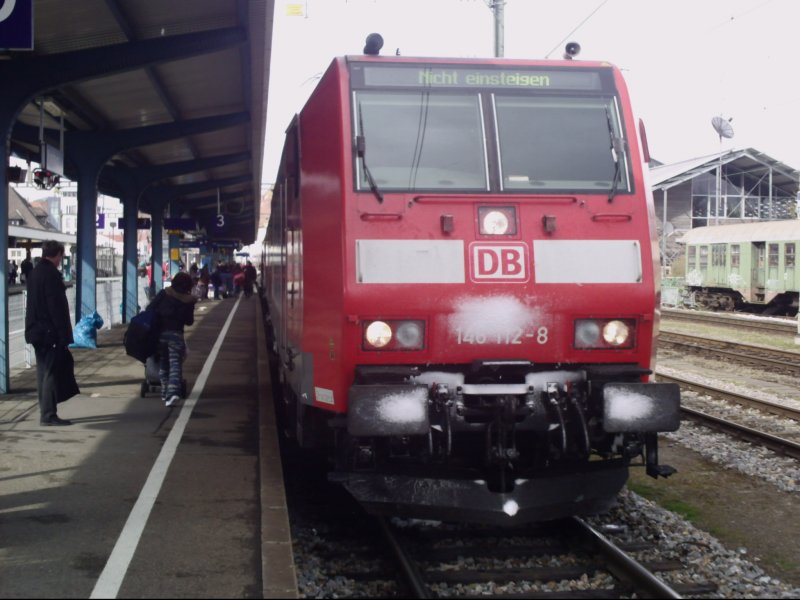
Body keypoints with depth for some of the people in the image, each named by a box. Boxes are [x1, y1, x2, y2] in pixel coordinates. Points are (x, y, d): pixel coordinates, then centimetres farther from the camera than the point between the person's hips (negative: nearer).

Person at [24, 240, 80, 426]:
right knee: (52, 371, -5)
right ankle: (48, 415, -4)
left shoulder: (34, 272, 12)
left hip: (36, 329, 9)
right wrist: (64, 334, -16)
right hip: (50, 331, -9)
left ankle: (46, 412, 19)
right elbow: (57, 307, -19)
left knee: (44, 371, 13)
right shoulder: (51, 274, -16)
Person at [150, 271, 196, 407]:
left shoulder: (164, 293, -2)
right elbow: (189, 321, 5)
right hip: (176, 334, -1)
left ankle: (165, 392, 22)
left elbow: (151, 308, -6)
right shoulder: (189, 301, -1)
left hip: (160, 333, 2)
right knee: (175, 364, -3)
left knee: (163, 363, 15)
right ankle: (173, 391, -22)